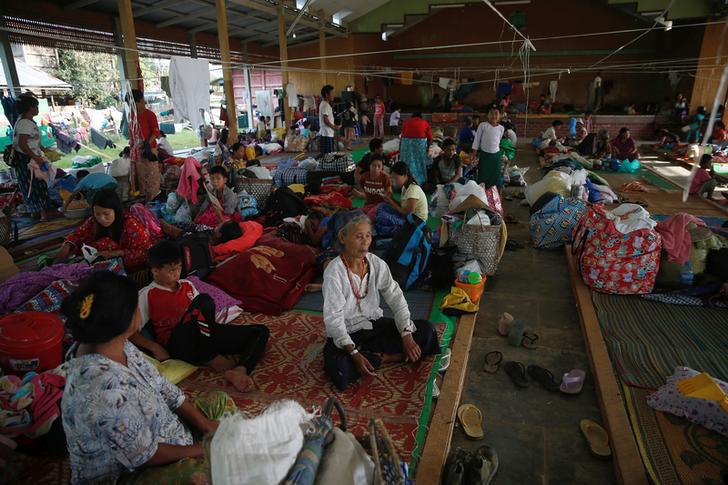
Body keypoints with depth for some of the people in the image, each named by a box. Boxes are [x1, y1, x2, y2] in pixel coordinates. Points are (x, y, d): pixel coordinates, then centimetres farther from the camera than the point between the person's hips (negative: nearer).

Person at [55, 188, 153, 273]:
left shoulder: (130, 225, -26)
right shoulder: (94, 221, -9)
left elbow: (147, 251, -28)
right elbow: (77, 234, 4)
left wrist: (117, 252, -34)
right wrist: (66, 247, -16)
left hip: (129, 265, -6)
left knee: (105, 242, -26)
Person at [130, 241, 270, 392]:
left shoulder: (188, 285, 23)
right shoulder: (147, 295, 6)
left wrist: (210, 325, 1)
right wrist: (155, 347, -15)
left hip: (205, 338, 6)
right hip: (178, 344, -6)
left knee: (260, 331, -7)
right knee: (204, 299, -32)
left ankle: (239, 371, -35)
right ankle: (211, 359, -20)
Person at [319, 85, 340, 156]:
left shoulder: (326, 104, 19)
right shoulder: (325, 105, -12)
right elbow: (325, 120, -19)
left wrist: (334, 126, 12)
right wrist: (334, 127, -9)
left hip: (328, 133, 10)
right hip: (326, 134, -10)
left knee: (329, 154, 11)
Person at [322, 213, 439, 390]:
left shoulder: (377, 264, -6)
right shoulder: (334, 272, -20)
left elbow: (396, 298, -7)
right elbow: (333, 318, -22)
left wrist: (407, 335, -19)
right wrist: (354, 353, -30)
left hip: (374, 324, 5)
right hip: (346, 332, -5)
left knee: (425, 329, -9)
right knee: (340, 372, -35)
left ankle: (374, 355, -11)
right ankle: (381, 358, -9)